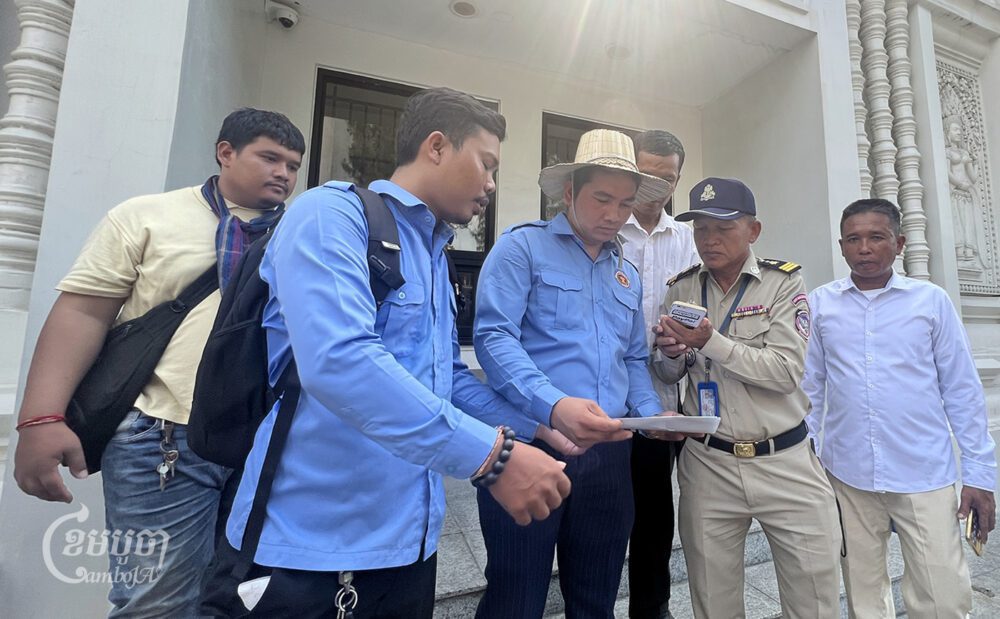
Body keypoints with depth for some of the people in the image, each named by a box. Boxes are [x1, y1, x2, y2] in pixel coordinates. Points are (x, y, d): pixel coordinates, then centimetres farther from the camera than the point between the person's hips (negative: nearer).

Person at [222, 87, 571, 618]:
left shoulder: (435, 256, 12)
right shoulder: (331, 216, -14)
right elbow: (338, 361, -30)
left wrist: (540, 426, 9)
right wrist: (491, 454, -29)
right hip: (312, 541, -7)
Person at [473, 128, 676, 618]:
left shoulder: (628, 275, 17)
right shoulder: (523, 247, -3)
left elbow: (634, 360, 20)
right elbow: (494, 337, -16)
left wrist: (651, 412, 1)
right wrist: (553, 405, -30)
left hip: (608, 452, 7)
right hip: (531, 442, -6)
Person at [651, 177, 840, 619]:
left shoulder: (783, 282, -4)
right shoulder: (682, 288, 3)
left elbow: (786, 372, -15)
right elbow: (667, 375, 6)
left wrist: (710, 341, -25)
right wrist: (672, 353, -16)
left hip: (785, 461, -1)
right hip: (707, 464, 2)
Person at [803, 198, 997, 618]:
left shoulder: (931, 301, -1)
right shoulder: (820, 304, -1)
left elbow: (962, 391, 2)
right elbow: (810, 390, 4)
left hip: (925, 475, 0)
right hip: (846, 476, 1)